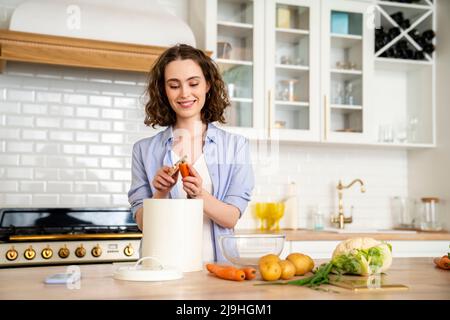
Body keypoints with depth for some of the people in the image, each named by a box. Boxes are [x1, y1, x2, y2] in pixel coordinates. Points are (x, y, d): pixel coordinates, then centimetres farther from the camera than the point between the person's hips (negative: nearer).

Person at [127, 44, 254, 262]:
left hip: (216, 264, 0)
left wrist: (199, 194, -18)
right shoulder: (144, 150, 6)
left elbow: (231, 218, -1)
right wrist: (161, 193, -14)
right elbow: (141, 222, 4)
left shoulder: (236, 145, 4)